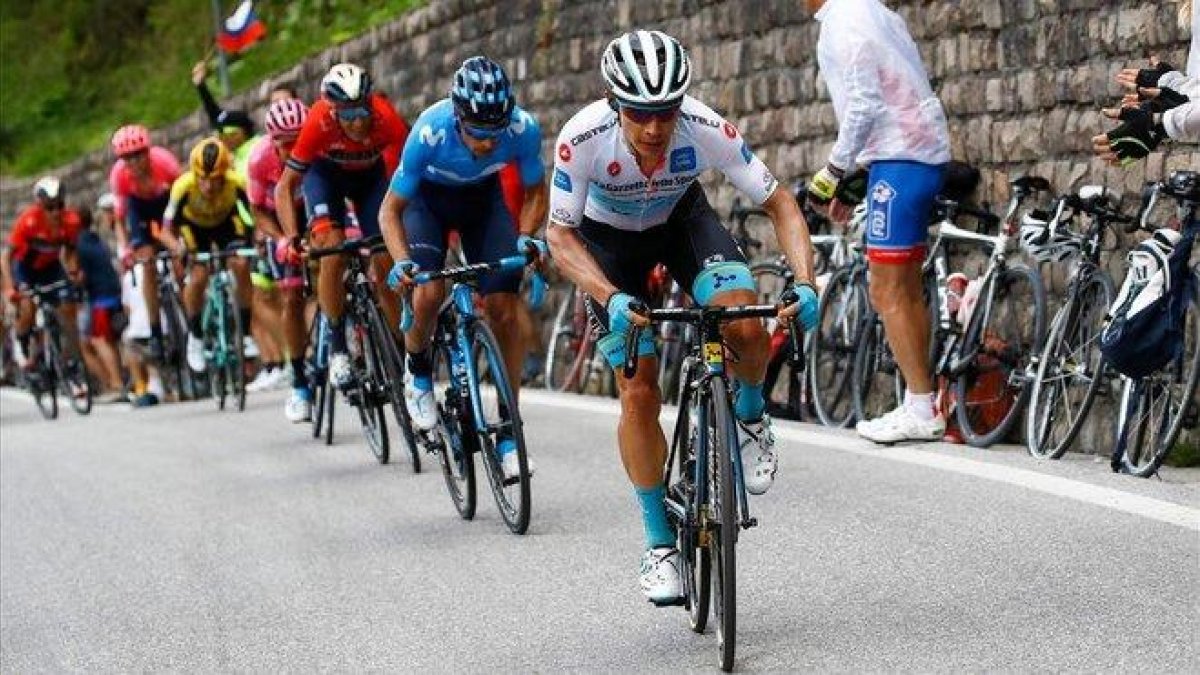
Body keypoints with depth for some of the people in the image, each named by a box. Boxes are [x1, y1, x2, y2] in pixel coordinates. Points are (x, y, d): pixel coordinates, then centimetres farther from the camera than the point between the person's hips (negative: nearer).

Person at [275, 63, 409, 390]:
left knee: (386, 262, -7)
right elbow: (285, 186, -28)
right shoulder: (319, 123, -36)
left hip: (371, 173, 1)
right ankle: (337, 347, -12)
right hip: (325, 173, -1)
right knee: (332, 253, -23)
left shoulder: (386, 119, -36)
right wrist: (291, 238, -39)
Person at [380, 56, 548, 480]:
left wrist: (526, 237, -30)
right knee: (429, 293, -26)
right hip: (428, 198, -2)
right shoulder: (430, 133, -37)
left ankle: (508, 433, -1)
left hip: (483, 197, 2)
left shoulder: (523, 129, -32)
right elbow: (391, 209, -25)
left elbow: (535, 192, -11)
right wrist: (402, 261, -41)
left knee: (504, 310, -10)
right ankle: (418, 373, 6)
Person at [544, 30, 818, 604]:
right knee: (639, 394, -9)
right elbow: (561, 236, -26)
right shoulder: (582, 139, -36)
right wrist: (611, 298, -42)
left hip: (683, 218, 1)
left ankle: (750, 417, 5)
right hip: (609, 238, -1)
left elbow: (781, 205, -24)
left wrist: (804, 282, -39)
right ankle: (658, 545, 6)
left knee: (745, 325, -28)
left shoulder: (706, 130, -33)